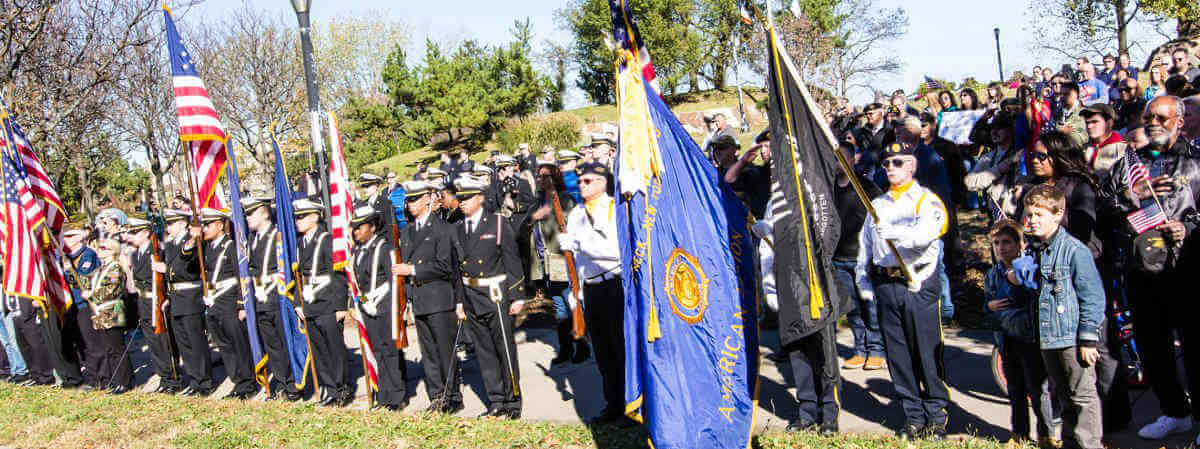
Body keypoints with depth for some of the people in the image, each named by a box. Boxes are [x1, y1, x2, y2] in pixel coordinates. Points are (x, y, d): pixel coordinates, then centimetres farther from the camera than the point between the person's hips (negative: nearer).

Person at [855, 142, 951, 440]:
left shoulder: (927, 200, 1)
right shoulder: (877, 204, 20)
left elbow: (925, 233, -19)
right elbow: (864, 245, 20)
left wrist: (894, 232, -34)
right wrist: (863, 282, 11)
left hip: (919, 284, -5)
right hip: (886, 285, 5)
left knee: (928, 353, -3)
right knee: (898, 355, 6)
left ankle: (937, 416, 8)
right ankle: (913, 416, 15)